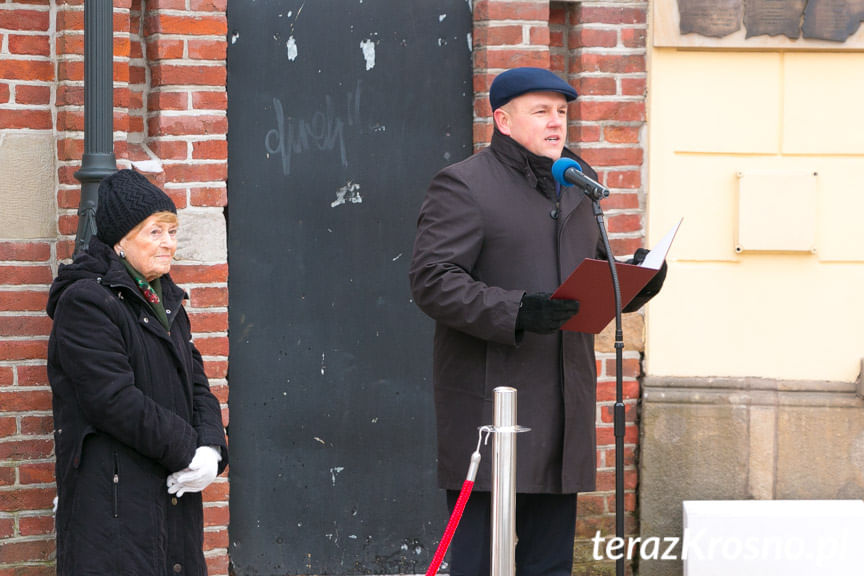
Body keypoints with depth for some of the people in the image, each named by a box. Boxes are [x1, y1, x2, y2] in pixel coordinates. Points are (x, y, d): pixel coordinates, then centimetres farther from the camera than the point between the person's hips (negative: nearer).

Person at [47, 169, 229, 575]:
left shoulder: (166, 302, 18)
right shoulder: (85, 302, -10)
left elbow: (197, 385, 15)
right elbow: (113, 400, -18)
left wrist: (211, 448, -5)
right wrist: (188, 449, -14)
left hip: (176, 491, 8)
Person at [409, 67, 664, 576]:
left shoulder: (577, 183, 19)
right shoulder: (463, 186, -5)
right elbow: (432, 280, -14)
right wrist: (516, 312, -25)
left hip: (565, 399, 7)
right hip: (490, 397, -7)